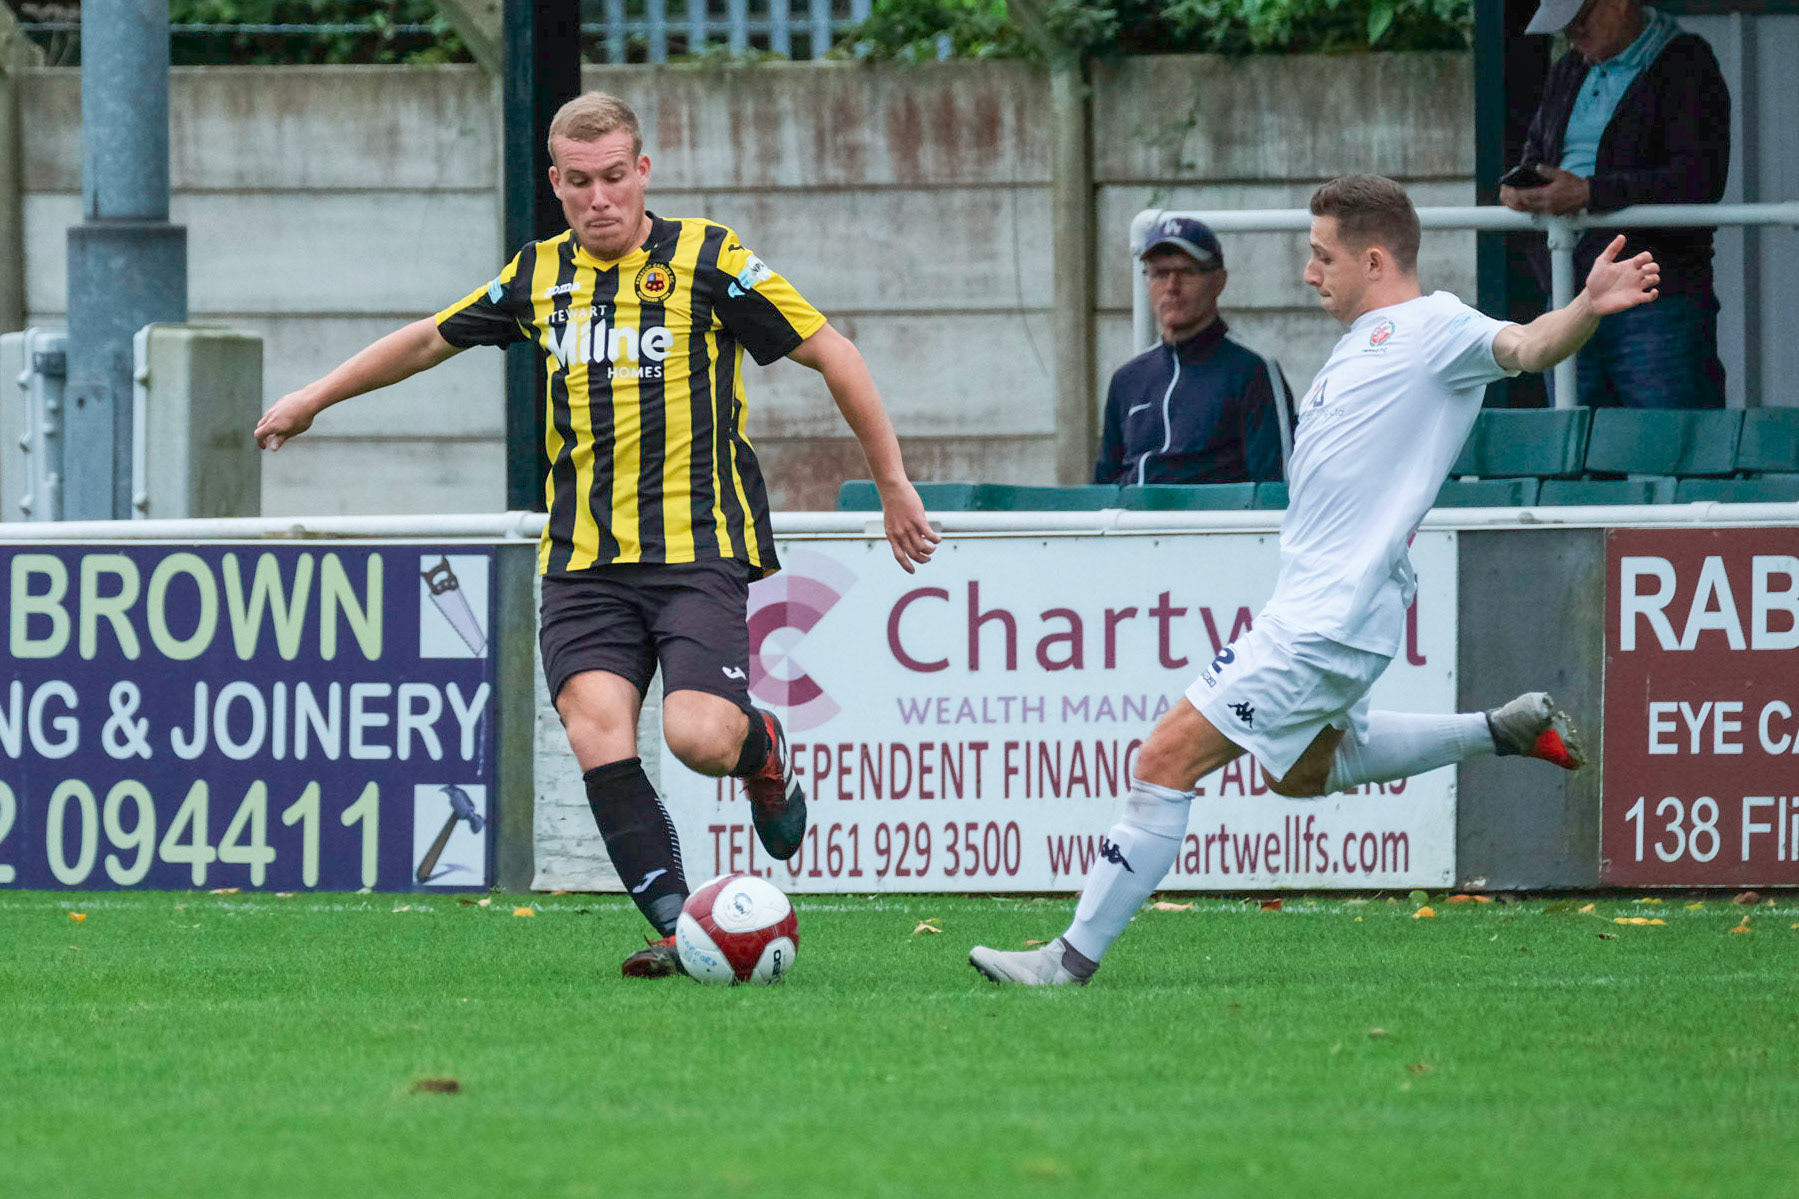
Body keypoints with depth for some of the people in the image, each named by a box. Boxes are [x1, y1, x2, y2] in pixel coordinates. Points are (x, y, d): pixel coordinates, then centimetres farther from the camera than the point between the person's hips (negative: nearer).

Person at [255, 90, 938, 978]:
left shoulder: (708, 258, -1)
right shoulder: (541, 275, 12)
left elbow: (831, 354, 2)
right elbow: (431, 339, 28)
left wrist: (893, 486, 2)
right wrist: (314, 398, 35)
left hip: (699, 546, -4)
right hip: (584, 562, 4)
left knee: (698, 737, -21)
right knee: (596, 728, -19)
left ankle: (763, 746, 16)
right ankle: (677, 926, -14)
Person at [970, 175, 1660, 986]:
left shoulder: (1433, 327, -10)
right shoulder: (1365, 344, 18)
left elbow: (1524, 347, -27)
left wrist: (1587, 309, -44)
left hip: (1328, 621, -11)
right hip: (1309, 605, 11)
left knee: (1169, 759, -11)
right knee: (1301, 770, 31)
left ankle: (1075, 957, -6)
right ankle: (1502, 731, 28)